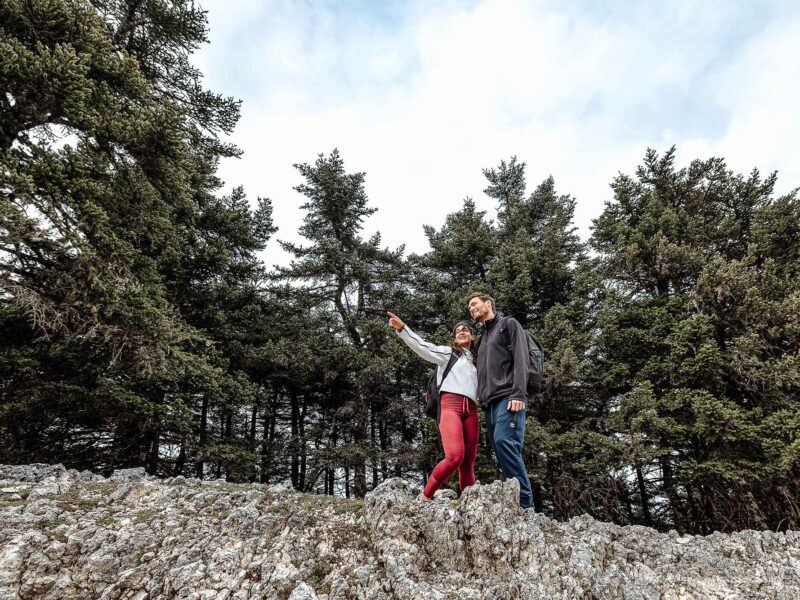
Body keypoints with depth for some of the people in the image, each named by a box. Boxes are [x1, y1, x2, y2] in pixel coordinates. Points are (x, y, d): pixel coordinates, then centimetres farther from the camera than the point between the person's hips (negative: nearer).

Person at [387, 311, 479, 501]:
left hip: (471, 410, 5)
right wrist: (402, 328, -12)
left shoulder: (476, 361, 29)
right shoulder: (447, 352, 15)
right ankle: (425, 495, -7)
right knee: (455, 456, -22)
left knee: (468, 463, 0)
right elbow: (423, 346, 1)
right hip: (450, 405, -5)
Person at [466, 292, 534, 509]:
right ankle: (513, 496, 0)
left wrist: (518, 394, -17)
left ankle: (524, 502, -19)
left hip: (508, 397, -8)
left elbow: (520, 359, -5)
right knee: (498, 447, -1)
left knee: (504, 442, -22)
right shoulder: (482, 338, 30)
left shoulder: (509, 324, 8)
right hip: (489, 401, 8)